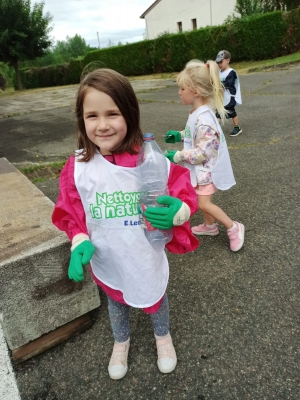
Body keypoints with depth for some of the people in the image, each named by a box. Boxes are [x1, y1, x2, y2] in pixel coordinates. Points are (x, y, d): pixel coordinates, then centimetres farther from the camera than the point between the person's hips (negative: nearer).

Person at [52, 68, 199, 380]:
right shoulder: (77, 167, -17)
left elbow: (185, 196, -13)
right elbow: (70, 214, -5)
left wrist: (176, 214, -34)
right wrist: (80, 243, -21)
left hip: (148, 258, -1)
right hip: (108, 262, 2)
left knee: (156, 299, 28)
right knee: (116, 303, 30)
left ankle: (163, 335, 63)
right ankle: (121, 341, 63)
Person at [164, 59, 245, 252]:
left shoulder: (204, 118, -30)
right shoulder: (198, 112, 0)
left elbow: (203, 152, -30)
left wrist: (177, 156, -23)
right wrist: (179, 135, 10)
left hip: (207, 168, -9)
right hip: (202, 168, 9)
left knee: (204, 203, -2)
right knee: (203, 201, 20)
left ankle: (234, 228, 14)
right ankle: (210, 226, 40)